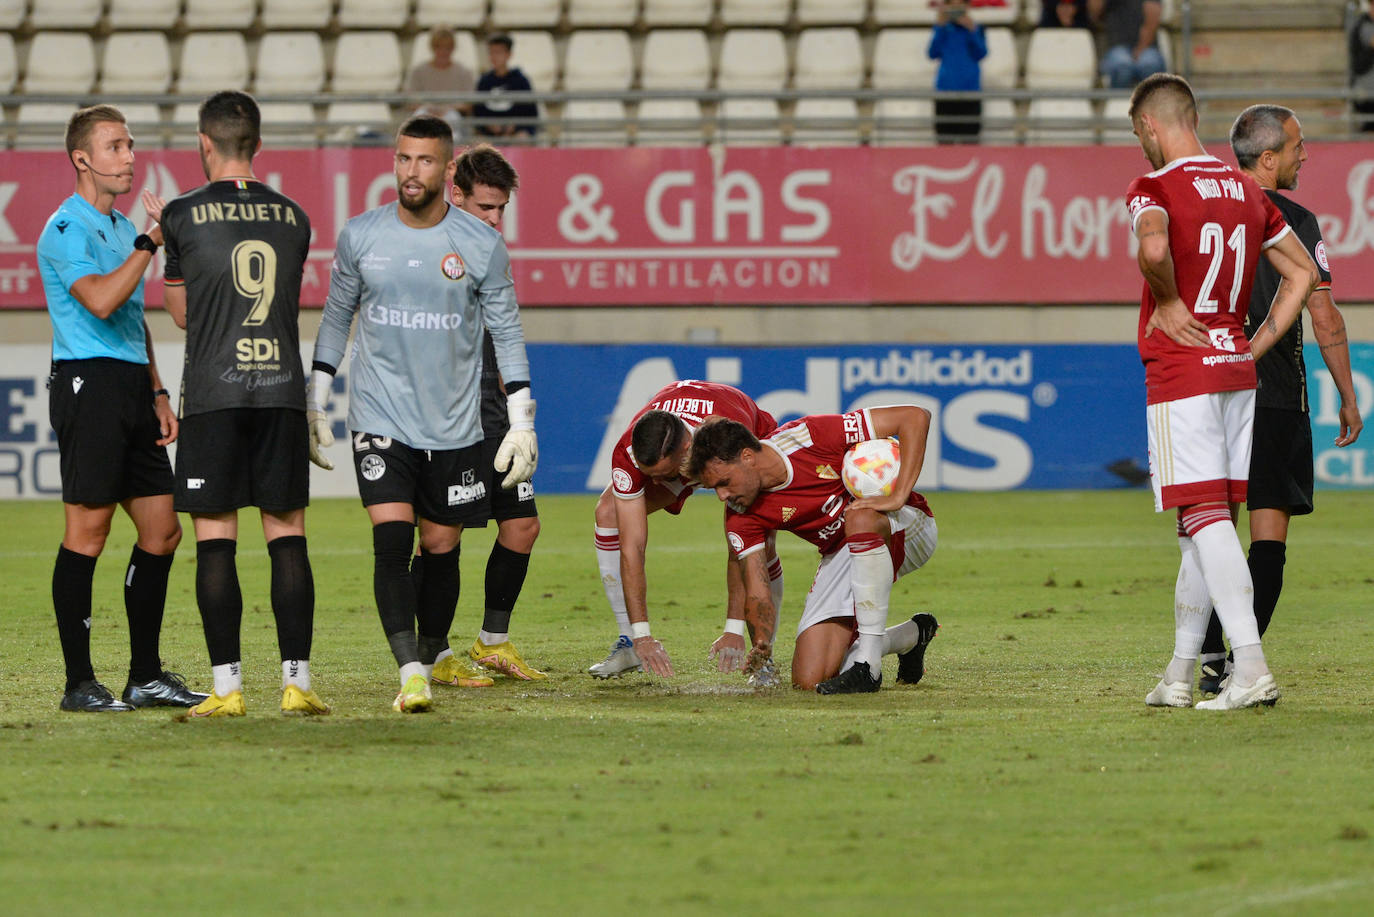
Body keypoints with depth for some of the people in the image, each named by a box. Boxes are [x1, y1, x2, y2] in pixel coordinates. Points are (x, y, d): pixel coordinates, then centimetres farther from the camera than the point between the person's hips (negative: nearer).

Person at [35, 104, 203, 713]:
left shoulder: (122, 228, 20)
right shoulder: (67, 228, -9)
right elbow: (100, 301, -24)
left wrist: (157, 394, 20)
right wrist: (149, 244, -19)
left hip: (130, 388, 9)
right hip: (89, 382, -9)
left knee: (162, 530, 7)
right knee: (87, 531, -8)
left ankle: (146, 677, 14)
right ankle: (79, 682, -4)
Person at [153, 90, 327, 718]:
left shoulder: (184, 215, -1)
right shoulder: (292, 217, 9)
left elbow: (181, 312, 10)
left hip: (214, 397, -3)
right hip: (282, 390, 3)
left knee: (215, 542, 0)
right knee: (287, 538, 4)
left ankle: (227, 688, -4)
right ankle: (296, 682, -1)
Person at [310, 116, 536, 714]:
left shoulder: (482, 245, -3)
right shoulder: (359, 237, 0)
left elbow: (507, 333, 5)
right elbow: (336, 317, 13)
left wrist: (521, 423, 1)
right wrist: (315, 401, 12)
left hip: (454, 427, 1)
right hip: (380, 421, -1)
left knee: (440, 548, 8)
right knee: (391, 541, -16)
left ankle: (430, 662, 27)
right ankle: (409, 674, -22)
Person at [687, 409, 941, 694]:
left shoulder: (812, 436, -27)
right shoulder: (741, 517, -12)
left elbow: (915, 416, -27)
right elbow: (757, 592, -12)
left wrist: (898, 496, -32)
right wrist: (761, 644, -33)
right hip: (840, 557, 5)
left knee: (860, 520, -41)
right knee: (808, 679, -9)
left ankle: (868, 665, -32)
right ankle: (911, 635, 18)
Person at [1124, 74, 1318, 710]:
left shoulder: (1153, 188, -9)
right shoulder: (1247, 192, 13)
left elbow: (1153, 246, -32)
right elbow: (1303, 272, 18)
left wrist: (1168, 304, -14)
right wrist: (1255, 345, 15)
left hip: (1179, 372, -7)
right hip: (1237, 372, 7)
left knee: (1205, 519, -10)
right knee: (1209, 522, 12)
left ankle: (1251, 666, -21)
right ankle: (1180, 674, 18)